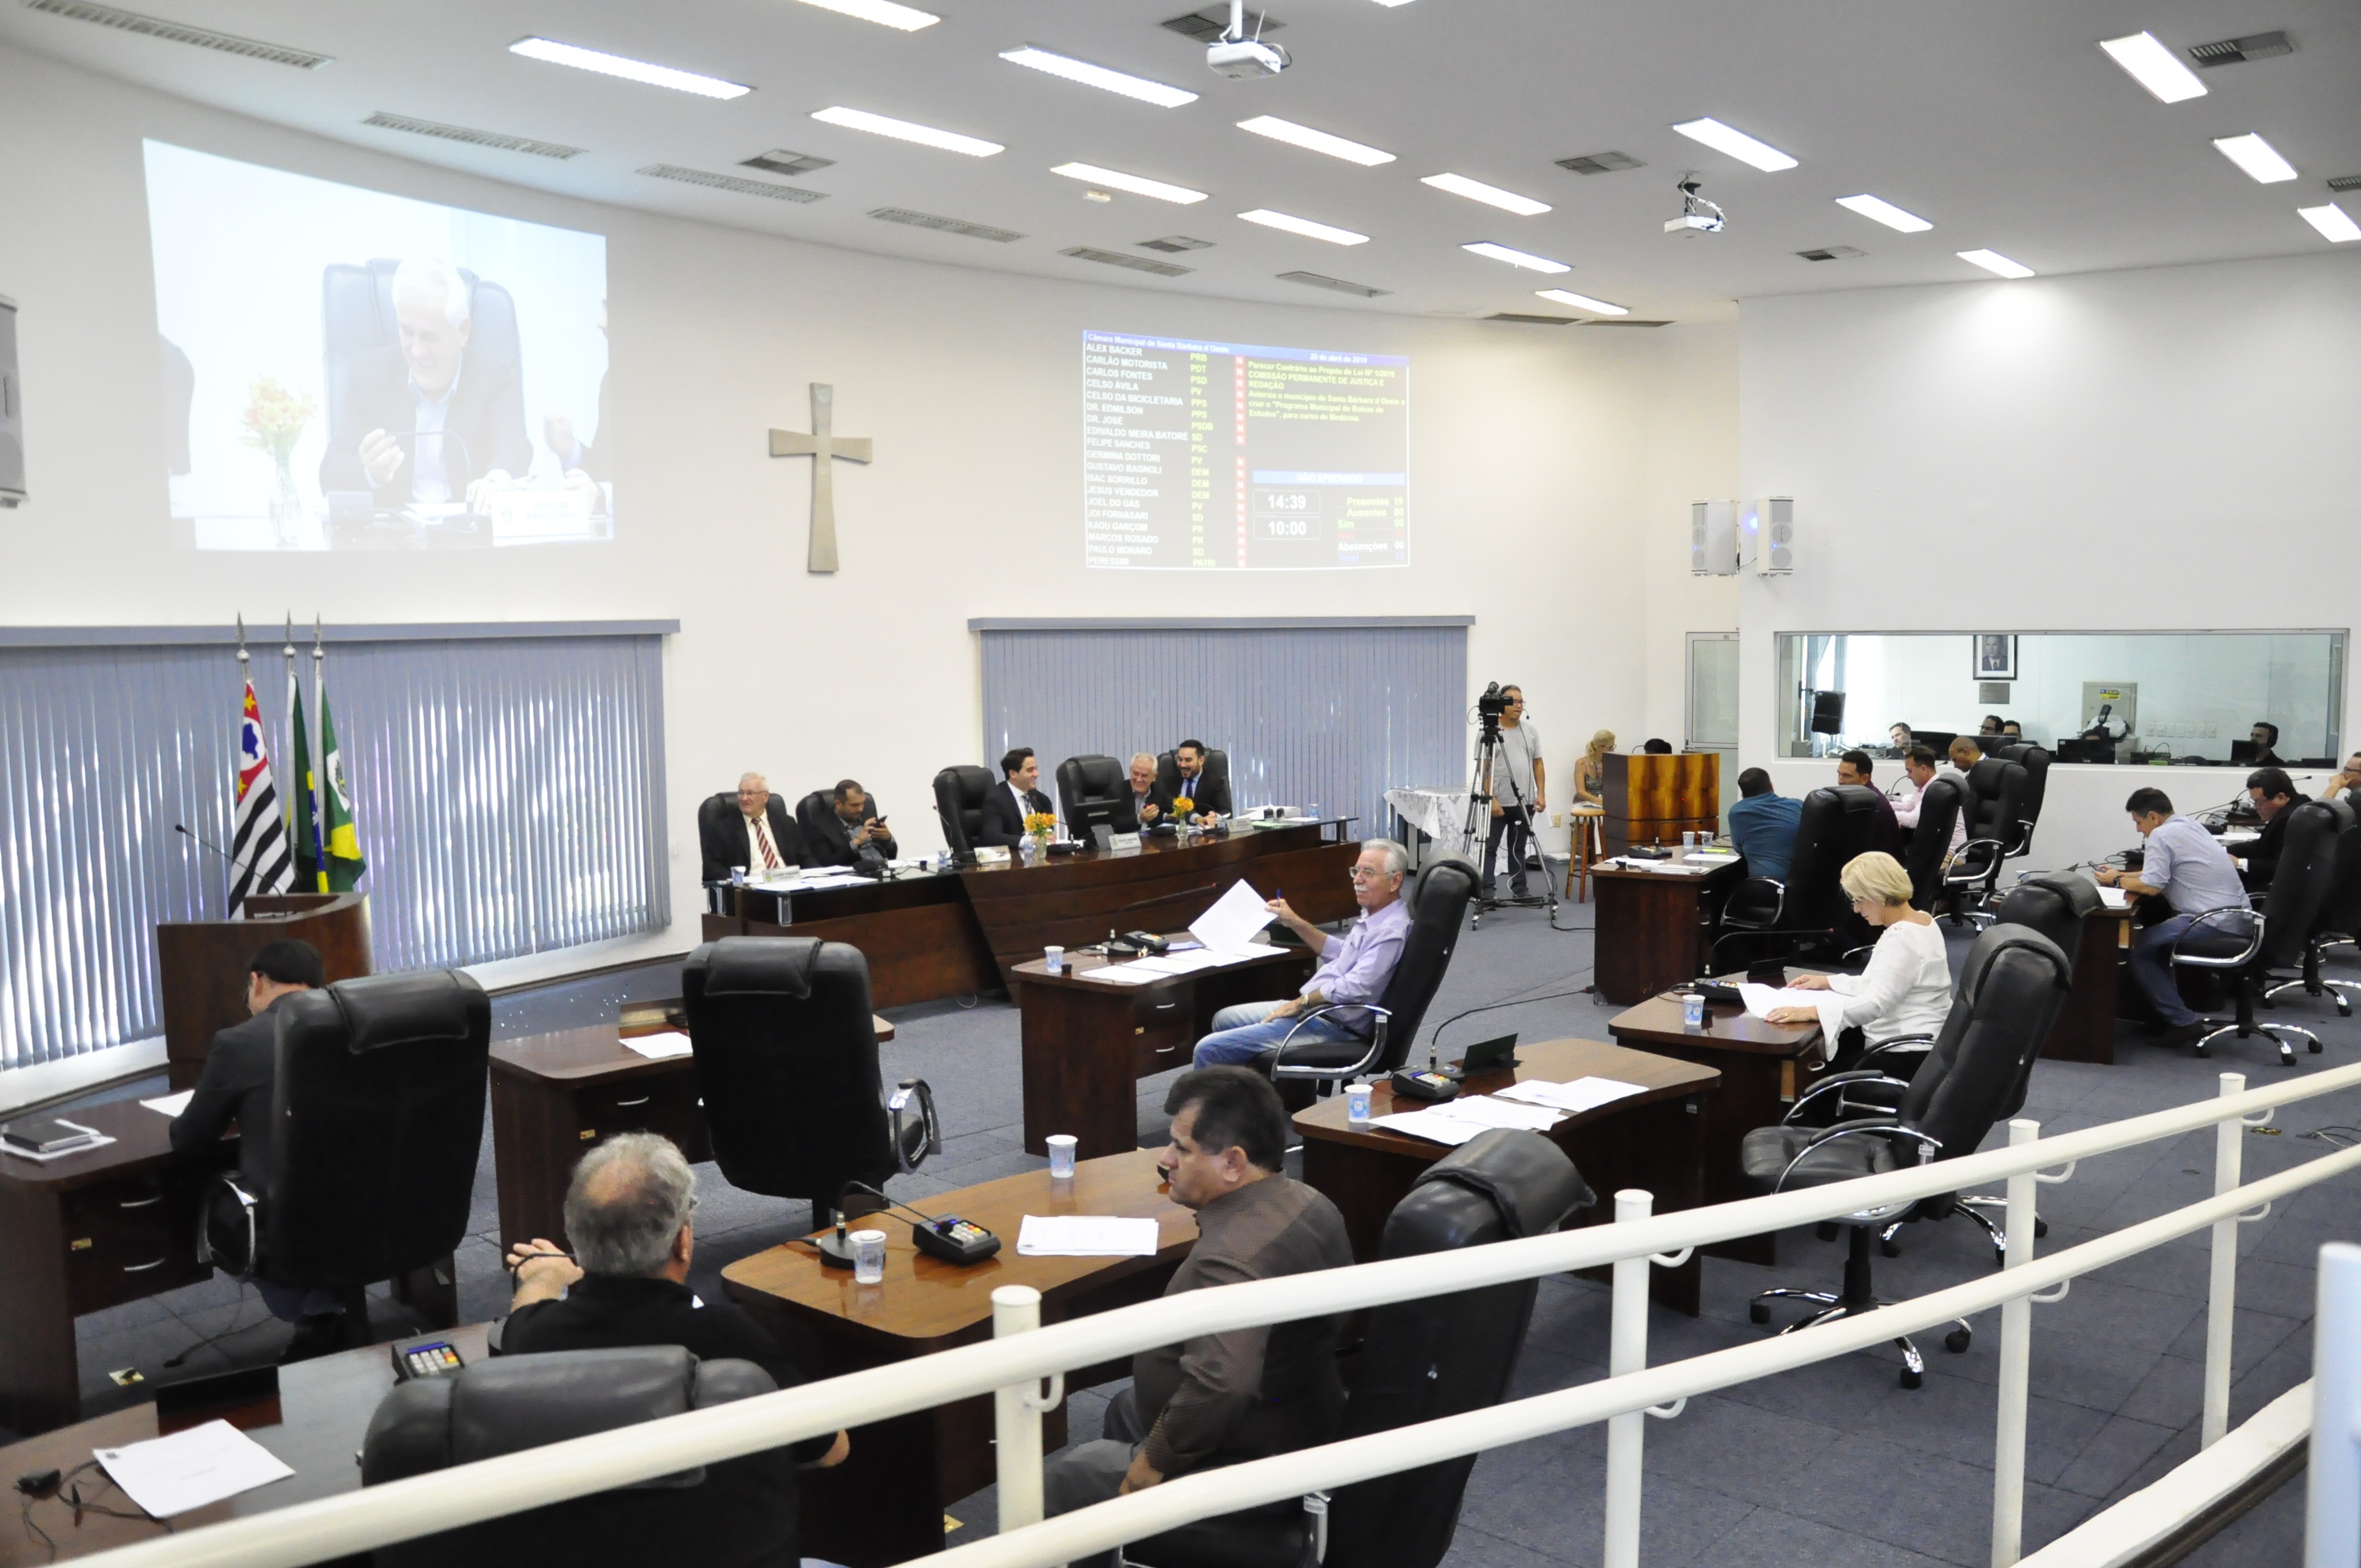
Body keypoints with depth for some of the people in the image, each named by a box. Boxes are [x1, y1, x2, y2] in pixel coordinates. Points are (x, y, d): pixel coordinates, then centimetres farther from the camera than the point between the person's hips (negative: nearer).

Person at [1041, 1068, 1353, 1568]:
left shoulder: (1232, 1258, -33)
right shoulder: (1311, 1202, -3)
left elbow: (1220, 1389, -44)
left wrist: (1155, 1461, -25)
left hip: (1251, 1472, -10)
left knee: (1053, 1488, 4)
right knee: (1125, 1410, 31)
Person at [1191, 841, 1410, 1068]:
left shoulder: (1390, 932, -23)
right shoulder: (1372, 918, 10)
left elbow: (1354, 988, -31)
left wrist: (1301, 1002, -20)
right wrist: (1297, 923, 22)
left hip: (1332, 1026, -11)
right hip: (1313, 1008, 11)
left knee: (1208, 1050, -12)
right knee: (1224, 1019, 24)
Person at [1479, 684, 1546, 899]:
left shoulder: (1531, 731, 9)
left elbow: (1538, 765, 11)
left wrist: (1541, 794, 2)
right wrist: (1491, 799, -17)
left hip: (1525, 803, 5)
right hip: (1499, 803, -5)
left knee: (1518, 848, 13)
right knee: (1490, 847, -3)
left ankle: (1519, 889, 18)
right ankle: (1485, 891, -3)